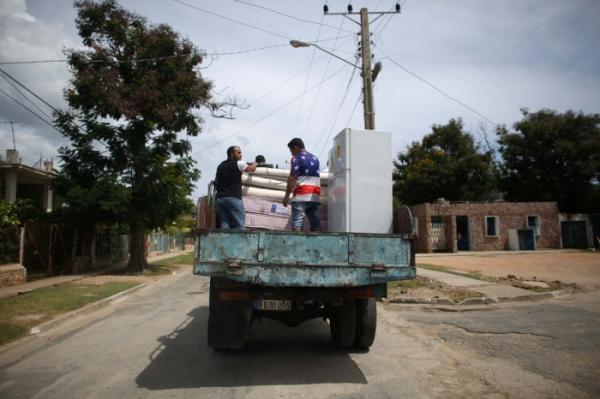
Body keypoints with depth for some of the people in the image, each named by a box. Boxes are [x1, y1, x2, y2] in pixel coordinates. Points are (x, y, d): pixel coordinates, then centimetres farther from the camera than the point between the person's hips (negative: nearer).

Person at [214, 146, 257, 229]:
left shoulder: (220, 166, 21)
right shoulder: (238, 164, 1)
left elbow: (216, 182, 23)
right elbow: (251, 169, 17)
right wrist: (254, 164, 37)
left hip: (219, 198, 7)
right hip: (233, 198, -7)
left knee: (223, 225, 1)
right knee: (239, 225, -7)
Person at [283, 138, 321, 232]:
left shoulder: (296, 158, 1)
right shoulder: (315, 158, 21)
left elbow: (292, 178, -7)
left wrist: (287, 196, -4)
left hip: (301, 195, -6)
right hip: (315, 196, 6)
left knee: (297, 225, -6)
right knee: (316, 225, 4)